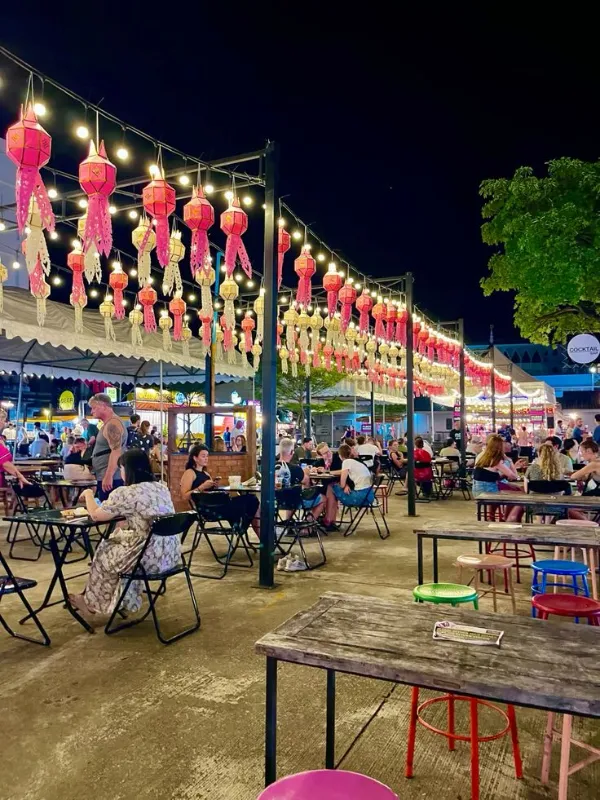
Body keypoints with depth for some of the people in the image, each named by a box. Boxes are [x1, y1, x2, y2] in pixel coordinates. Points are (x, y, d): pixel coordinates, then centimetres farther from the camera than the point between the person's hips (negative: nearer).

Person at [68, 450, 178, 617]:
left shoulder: (126, 493, -13)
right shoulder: (162, 488, 9)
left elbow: (95, 515, -2)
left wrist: (88, 494, 13)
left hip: (151, 557, -7)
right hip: (171, 554, 7)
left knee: (104, 554, 19)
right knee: (119, 537, 27)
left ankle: (92, 602, 41)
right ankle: (125, 601, 36)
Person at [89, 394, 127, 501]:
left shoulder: (112, 424, -14)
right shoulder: (108, 423, 19)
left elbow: (116, 451, -23)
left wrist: (108, 476, -26)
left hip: (111, 477, -11)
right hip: (106, 476, 11)